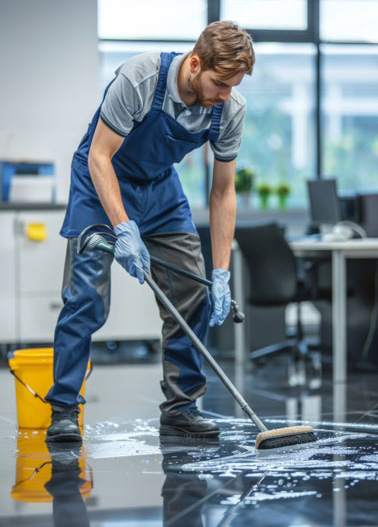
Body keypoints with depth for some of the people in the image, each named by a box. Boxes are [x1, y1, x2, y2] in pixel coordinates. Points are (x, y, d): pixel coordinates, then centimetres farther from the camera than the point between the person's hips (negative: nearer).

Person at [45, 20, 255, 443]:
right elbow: (99, 156, -26)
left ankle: (180, 408, 8)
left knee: (194, 294, -3)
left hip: (162, 187, 5)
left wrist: (221, 273, -13)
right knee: (86, 295, -15)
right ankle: (63, 410, -5)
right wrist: (124, 229, -35)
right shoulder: (140, 77, -32)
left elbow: (223, 191, -9)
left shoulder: (230, 108, -17)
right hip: (102, 181, -5)